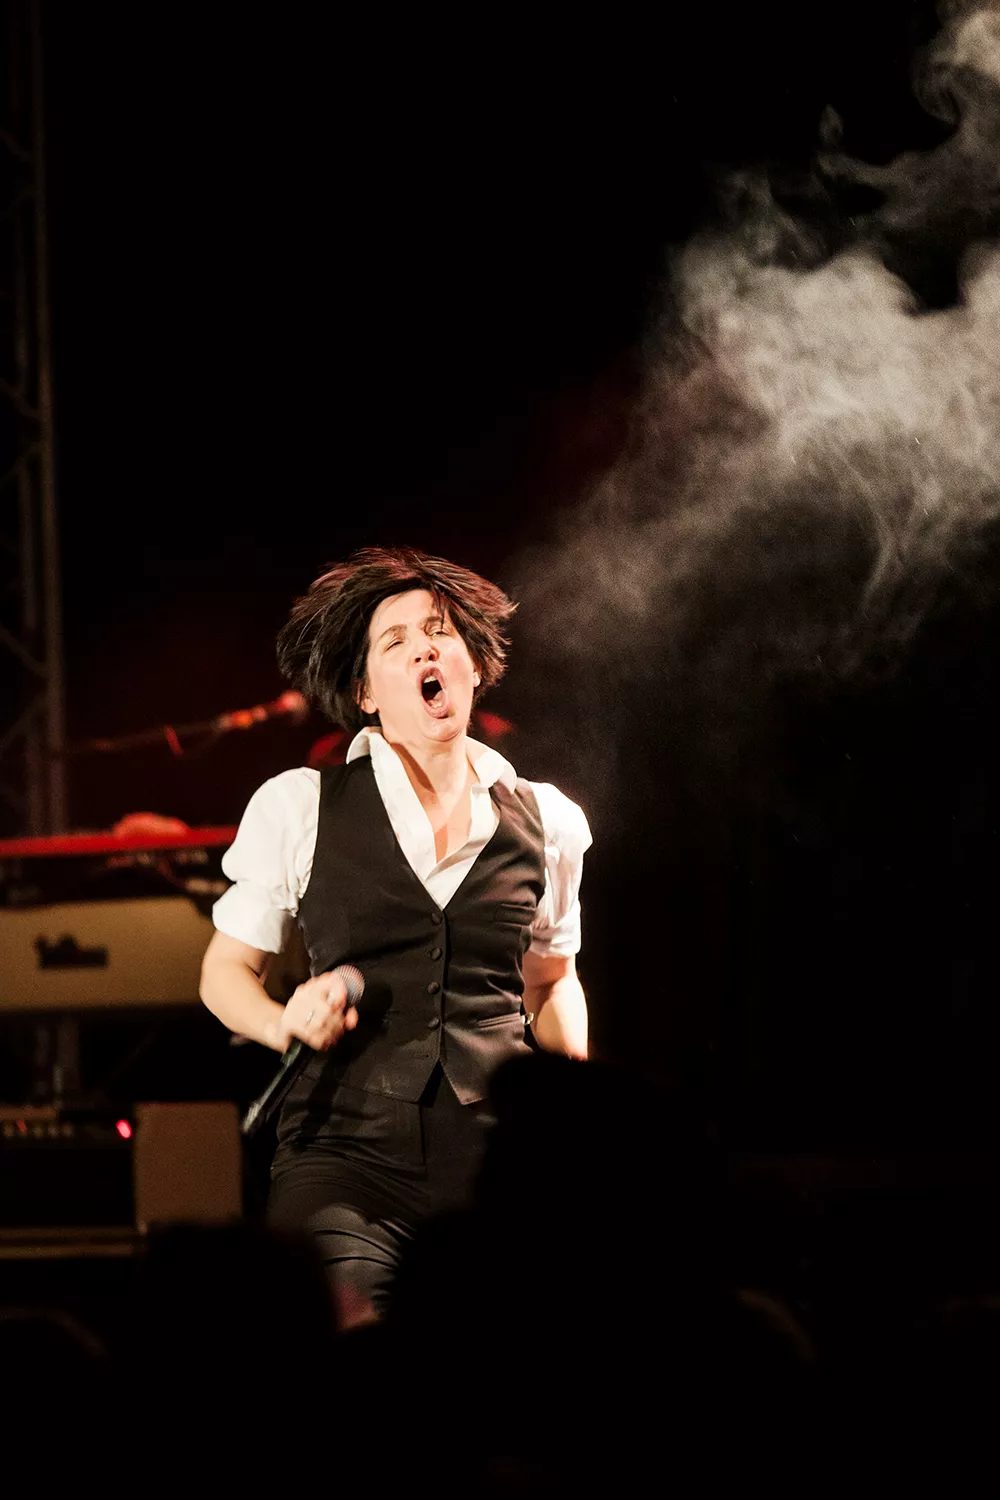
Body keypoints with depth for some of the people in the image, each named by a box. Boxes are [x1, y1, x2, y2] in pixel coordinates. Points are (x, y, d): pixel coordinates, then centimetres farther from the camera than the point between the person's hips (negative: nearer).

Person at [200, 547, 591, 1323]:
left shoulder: (546, 821, 13)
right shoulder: (299, 807, 6)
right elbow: (227, 970, 15)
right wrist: (286, 1022, -7)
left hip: (500, 1151, 2)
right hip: (348, 1149, -2)